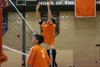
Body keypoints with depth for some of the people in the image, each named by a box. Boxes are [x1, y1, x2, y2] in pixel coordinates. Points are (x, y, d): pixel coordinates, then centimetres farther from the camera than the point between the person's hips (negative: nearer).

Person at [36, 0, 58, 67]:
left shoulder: (52, 26, -6)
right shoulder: (45, 26, 14)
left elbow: (50, 18, -21)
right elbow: (38, 20, 20)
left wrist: (48, 7, -23)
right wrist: (37, 9, 16)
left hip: (51, 50, -8)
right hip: (48, 50, 9)